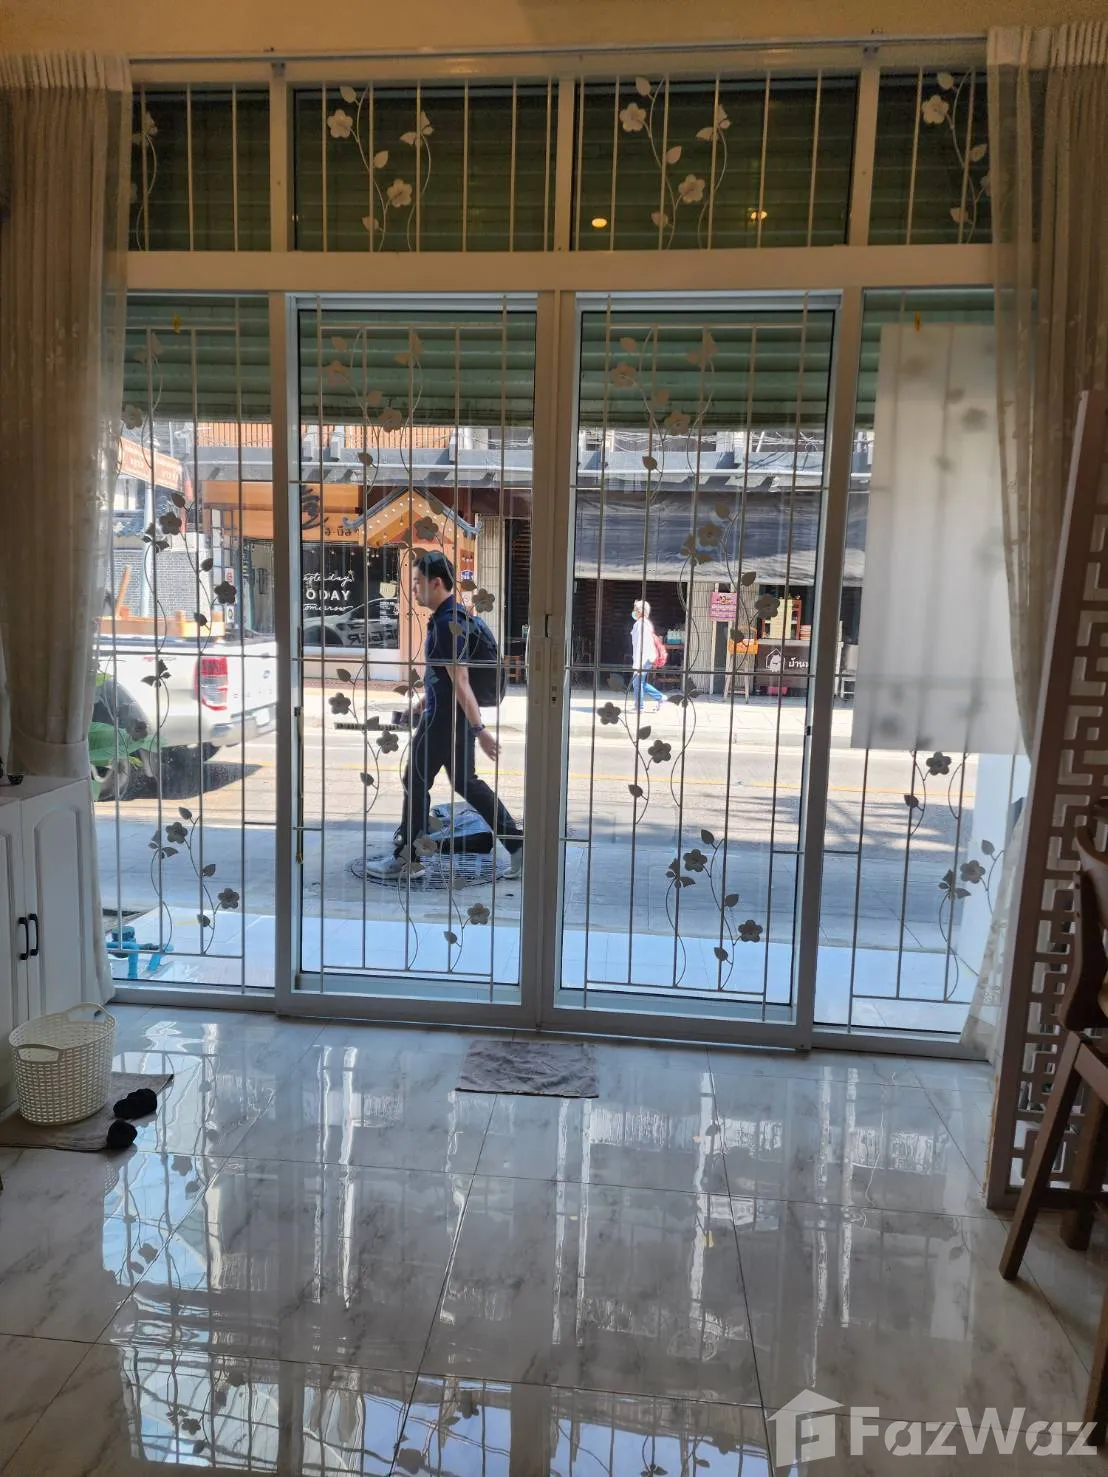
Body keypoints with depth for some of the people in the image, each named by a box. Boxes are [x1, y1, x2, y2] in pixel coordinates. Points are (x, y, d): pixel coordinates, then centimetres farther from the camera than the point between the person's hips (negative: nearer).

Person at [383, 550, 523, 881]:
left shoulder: (446, 624, -21)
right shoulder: (449, 616, 9)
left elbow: (460, 680, -25)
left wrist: (479, 729, -27)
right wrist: (428, 698, 33)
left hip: (444, 716, -10)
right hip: (455, 714, 10)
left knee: (416, 783, 5)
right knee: (465, 782, 16)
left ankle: (408, 859, 18)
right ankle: (517, 844, 17)